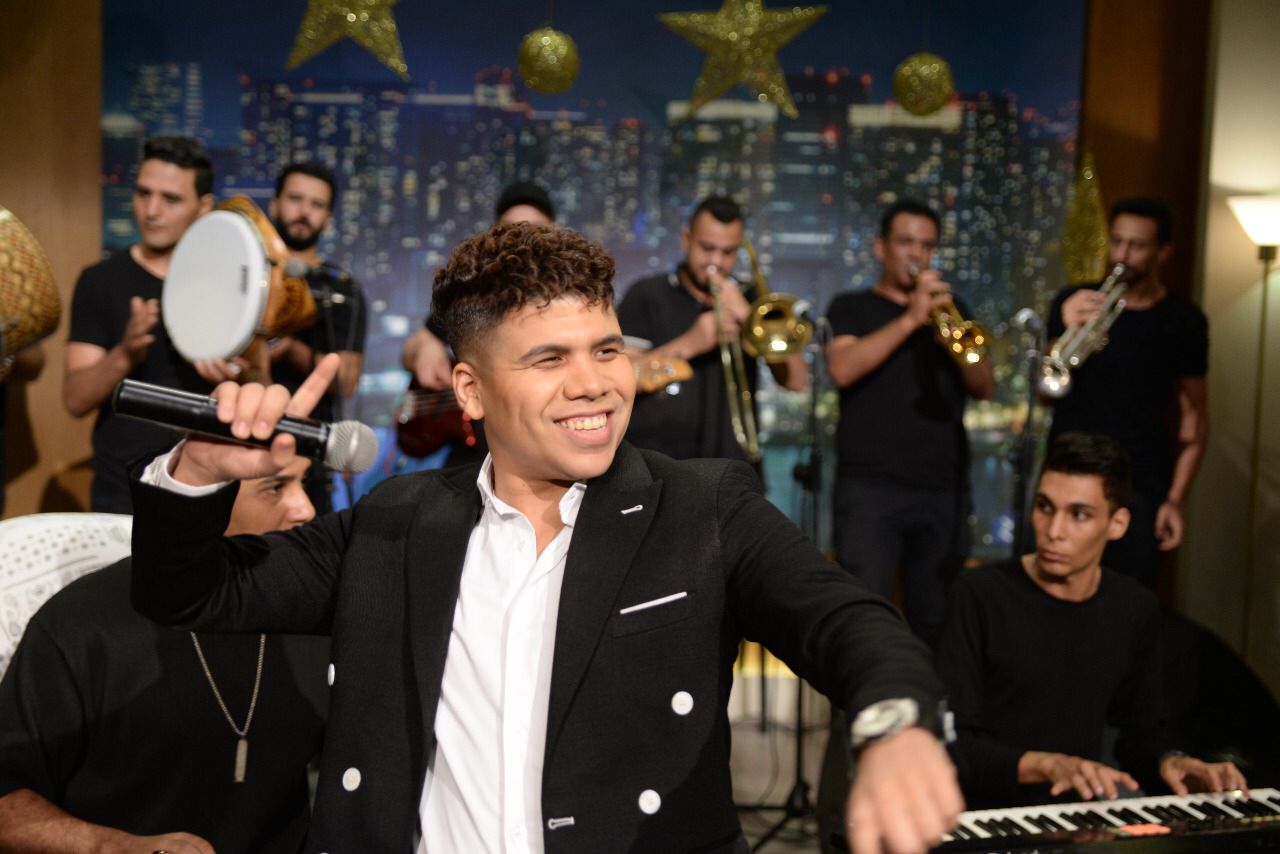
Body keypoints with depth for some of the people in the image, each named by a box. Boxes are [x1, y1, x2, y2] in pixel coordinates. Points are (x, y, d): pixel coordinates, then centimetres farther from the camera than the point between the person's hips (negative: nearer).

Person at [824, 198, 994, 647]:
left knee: (937, 622, 6)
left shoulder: (951, 309, 19)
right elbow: (842, 369, -10)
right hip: (871, 487, -3)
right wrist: (910, 320, -13)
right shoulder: (852, 308, 10)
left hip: (944, 490, 3)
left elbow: (985, 388, 9)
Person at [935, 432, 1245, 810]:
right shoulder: (981, 595, -10)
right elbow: (950, 742, -13)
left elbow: (1143, 727, 18)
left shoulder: (1134, 608, 6)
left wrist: (1167, 761, -3)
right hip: (985, 813, -4)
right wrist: (1046, 764, -25)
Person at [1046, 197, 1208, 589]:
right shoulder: (1073, 304, 4)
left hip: (1140, 487, -1)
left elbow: (1194, 415, 3)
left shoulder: (1183, 321, 3)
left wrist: (1175, 499, -5)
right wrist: (1068, 332, -21)